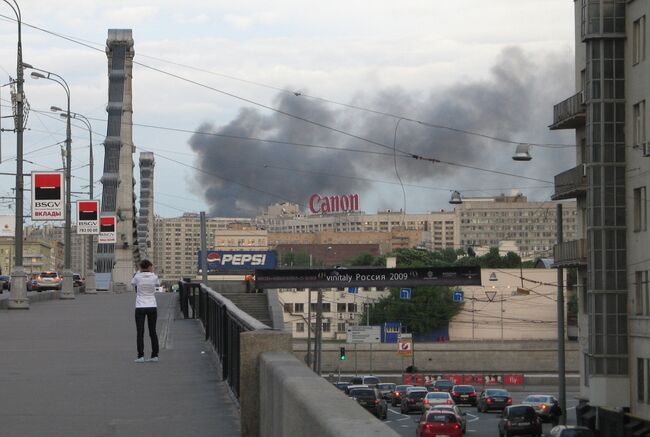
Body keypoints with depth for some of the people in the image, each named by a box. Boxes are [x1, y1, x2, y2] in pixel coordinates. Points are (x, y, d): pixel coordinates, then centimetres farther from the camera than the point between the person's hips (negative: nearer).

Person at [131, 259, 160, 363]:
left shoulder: (137, 276, -7)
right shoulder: (154, 277, -5)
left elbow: (132, 282, 15)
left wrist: (140, 271, 15)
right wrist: (152, 272, 19)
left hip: (140, 307, -2)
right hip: (152, 307, 2)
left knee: (140, 332, 1)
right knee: (153, 332, 10)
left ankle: (140, 356, -6)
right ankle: (155, 355, 10)